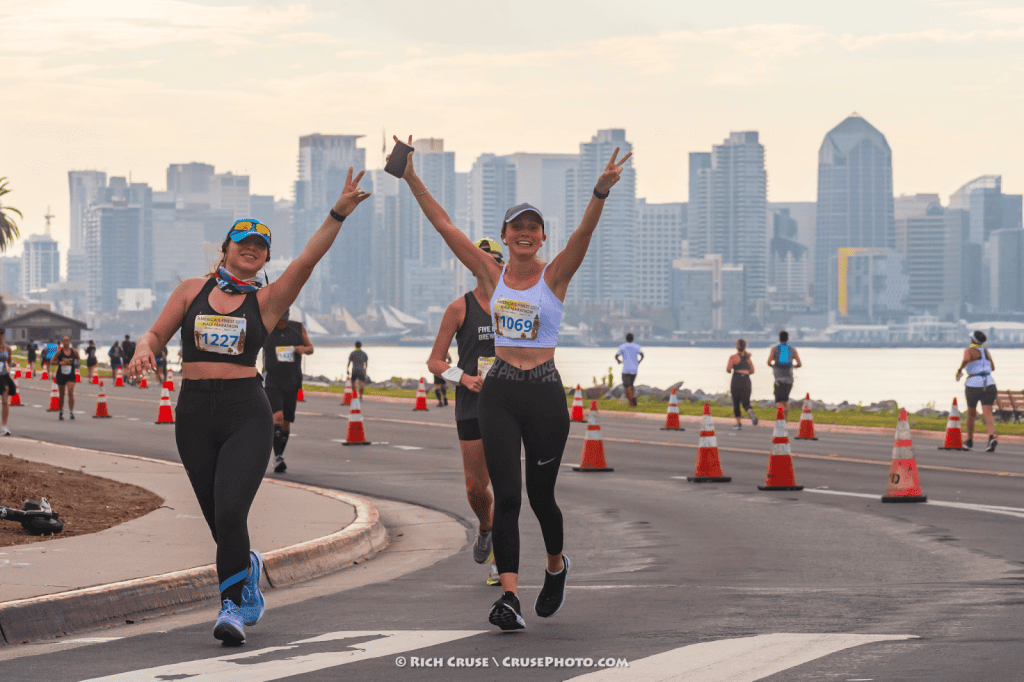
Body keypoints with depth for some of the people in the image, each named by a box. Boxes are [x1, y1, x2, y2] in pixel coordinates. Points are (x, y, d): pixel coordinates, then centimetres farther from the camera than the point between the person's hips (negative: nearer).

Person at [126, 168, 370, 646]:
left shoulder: (267, 300, 5)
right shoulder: (192, 291, 10)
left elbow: (308, 259, -7)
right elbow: (156, 335, 12)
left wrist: (339, 213, -19)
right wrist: (142, 352, -12)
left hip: (247, 414, -2)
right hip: (195, 413, 2)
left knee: (230, 513, -19)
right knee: (219, 523, 9)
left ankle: (233, 606, -10)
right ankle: (247, 569, 40)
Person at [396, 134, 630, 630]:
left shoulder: (554, 275, -1)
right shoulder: (491, 274, 7)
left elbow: (585, 232, -18)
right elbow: (444, 226, 4)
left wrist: (602, 191, -35)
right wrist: (412, 181, -4)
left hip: (545, 393, -2)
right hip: (499, 393, 2)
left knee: (541, 496, 7)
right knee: (506, 495, -9)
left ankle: (556, 565, 37)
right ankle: (509, 596, -12)